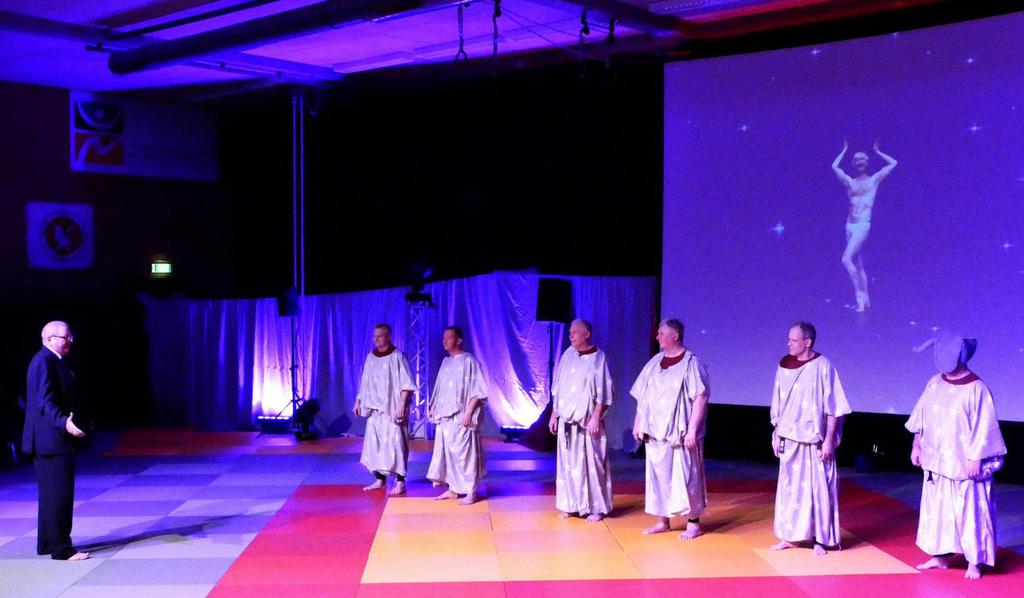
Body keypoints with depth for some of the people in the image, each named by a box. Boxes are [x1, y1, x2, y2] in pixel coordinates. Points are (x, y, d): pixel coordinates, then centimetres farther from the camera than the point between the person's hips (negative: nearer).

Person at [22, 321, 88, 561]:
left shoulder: (53, 361, 16)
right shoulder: (44, 361, -16)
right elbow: (45, 402, -25)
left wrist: (78, 420, 30)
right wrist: (64, 423, -38)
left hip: (53, 439, 11)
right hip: (52, 440, -11)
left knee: (51, 494, 16)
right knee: (59, 493, -7)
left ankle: (47, 543, 25)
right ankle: (61, 548, -3)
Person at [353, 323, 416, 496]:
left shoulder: (397, 357, -8)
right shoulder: (370, 357, 10)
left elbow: (405, 384, -11)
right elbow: (365, 383, 18)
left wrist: (401, 405, -18)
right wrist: (358, 401, 15)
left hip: (392, 408, -6)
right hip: (375, 408, 6)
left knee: (394, 442, -7)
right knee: (374, 443, 7)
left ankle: (400, 482, -2)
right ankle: (380, 480, 15)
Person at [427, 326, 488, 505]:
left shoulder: (468, 361, -8)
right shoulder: (446, 362, 13)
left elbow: (477, 391, -12)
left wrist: (468, 413, -18)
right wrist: (433, 407, 14)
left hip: (461, 417, -7)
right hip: (445, 416, 7)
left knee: (464, 453, -5)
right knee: (447, 452, 9)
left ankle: (471, 492, 1)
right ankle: (452, 489, 18)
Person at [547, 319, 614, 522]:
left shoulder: (598, 358, -7)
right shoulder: (568, 355, 7)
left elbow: (603, 392, -9)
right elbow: (557, 388, 12)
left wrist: (595, 418, -15)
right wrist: (554, 414, 10)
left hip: (587, 420, -5)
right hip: (566, 419, 5)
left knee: (591, 463, -2)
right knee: (568, 463, 8)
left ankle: (596, 507, 6)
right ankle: (572, 505, 17)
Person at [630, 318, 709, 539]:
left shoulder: (692, 363, -10)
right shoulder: (655, 362, 9)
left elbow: (701, 398, -14)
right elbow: (643, 396, 15)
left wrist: (692, 430, -19)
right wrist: (638, 423, 12)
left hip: (679, 434, -6)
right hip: (655, 432, 6)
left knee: (685, 477, 0)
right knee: (658, 475, 10)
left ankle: (693, 522, 11)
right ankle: (663, 520, 20)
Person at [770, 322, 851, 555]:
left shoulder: (823, 367, -10)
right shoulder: (784, 365, 3)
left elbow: (833, 408, -9)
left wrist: (829, 440, -11)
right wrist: (776, 434, 9)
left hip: (815, 439, -4)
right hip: (790, 438, 4)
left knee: (817, 487, 2)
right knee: (790, 487, 9)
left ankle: (820, 539, 10)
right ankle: (789, 536, 18)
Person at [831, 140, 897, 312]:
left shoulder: (874, 180, 5)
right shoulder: (849, 182, 12)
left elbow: (893, 163, 4)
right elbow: (834, 166, 7)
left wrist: (877, 152, 13)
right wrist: (845, 150, 16)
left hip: (863, 226, -5)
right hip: (850, 226, 5)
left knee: (846, 259, -20)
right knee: (858, 265, 8)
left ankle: (859, 293, -11)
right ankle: (865, 299, 14)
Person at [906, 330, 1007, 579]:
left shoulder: (976, 388, -15)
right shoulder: (935, 383, 2)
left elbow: (983, 427, -14)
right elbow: (921, 418, 11)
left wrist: (975, 459, -15)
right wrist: (917, 445, 11)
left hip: (963, 463, -6)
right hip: (937, 461, 6)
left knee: (968, 511, 2)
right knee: (938, 508, 12)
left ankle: (974, 562, 14)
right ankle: (941, 556, 24)